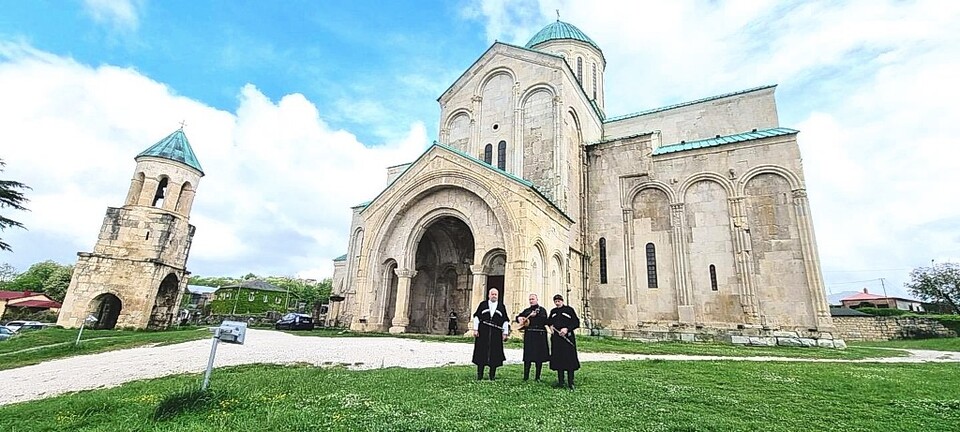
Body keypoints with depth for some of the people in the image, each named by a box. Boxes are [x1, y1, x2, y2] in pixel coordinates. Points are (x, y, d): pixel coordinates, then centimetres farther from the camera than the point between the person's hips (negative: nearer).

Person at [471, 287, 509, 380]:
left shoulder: (502, 306, 12)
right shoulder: (483, 304, 9)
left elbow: (505, 321, 10)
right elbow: (477, 317, 5)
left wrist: (505, 333, 3)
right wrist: (475, 329, -3)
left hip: (496, 334, 1)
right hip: (483, 333, -1)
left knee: (494, 353, 1)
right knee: (481, 352, 1)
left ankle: (492, 375, 12)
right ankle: (479, 374, 11)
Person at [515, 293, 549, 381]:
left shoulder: (542, 309, 3)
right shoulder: (526, 310, 16)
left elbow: (544, 320, -12)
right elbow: (518, 317, 21)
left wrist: (535, 316, -19)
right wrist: (520, 318, 0)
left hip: (539, 335, -3)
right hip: (528, 335, 3)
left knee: (539, 357, 2)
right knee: (527, 357, 2)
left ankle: (537, 377, 12)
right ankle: (525, 376, 8)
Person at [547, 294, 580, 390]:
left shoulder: (569, 310, 0)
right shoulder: (553, 311, 15)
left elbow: (576, 323, -3)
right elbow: (548, 321, 27)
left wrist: (567, 329, -17)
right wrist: (550, 325, 4)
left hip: (568, 338, -5)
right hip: (556, 338, 5)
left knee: (569, 359, -6)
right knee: (558, 359, 6)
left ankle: (570, 383, 2)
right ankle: (560, 382, 16)